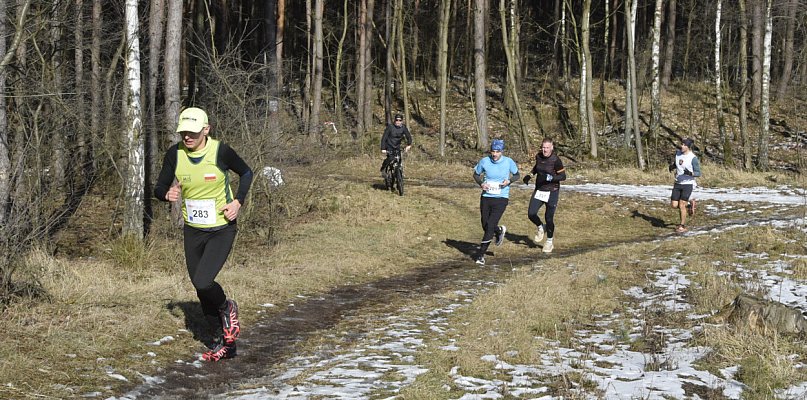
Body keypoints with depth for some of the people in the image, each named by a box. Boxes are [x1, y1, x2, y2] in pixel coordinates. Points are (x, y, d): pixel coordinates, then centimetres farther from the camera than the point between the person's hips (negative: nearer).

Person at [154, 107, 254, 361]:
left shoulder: (221, 152, -16)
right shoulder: (175, 154, -8)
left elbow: (246, 173, 2)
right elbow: (159, 188, 1)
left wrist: (238, 201, -11)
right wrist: (168, 194, -22)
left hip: (222, 229, -4)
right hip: (193, 231, 4)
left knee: (203, 282, -22)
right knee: (201, 291, 10)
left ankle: (227, 308, 13)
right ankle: (223, 342, 29)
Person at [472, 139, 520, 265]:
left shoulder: (509, 162, -8)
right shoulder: (484, 161, -6)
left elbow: (517, 175, 7)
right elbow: (476, 174, 10)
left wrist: (509, 181, -13)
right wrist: (481, 183, -10)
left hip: (501, 199, -3)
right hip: (486, 197, 3)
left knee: (490, 226, -12)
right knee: (485, 226, 9)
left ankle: (481, 254, -1)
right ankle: (500, 231, 44)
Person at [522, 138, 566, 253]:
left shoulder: (556, 160, -16)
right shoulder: (538, 156, 2)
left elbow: (563, 176, -13)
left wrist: (551, 178, -28)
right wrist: (530, 175, 9)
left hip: (551, 192, -5)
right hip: (539, 191, 5)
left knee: (549, 218, -1)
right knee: (531, 214, -7)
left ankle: (549, 242, 20)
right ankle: (541, 228, 26)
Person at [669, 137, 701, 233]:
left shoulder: (693, 158, -15)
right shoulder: (678, 152, 2)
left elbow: (698, 173, -11)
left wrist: (690, 173, -29)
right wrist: (671, 167, 0)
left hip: (688, 184, -6)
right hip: (677, 183, 6)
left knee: (681, 205, -7)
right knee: (674, 205, 3)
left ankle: (683, 226, 11)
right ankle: (689, 204, 33)